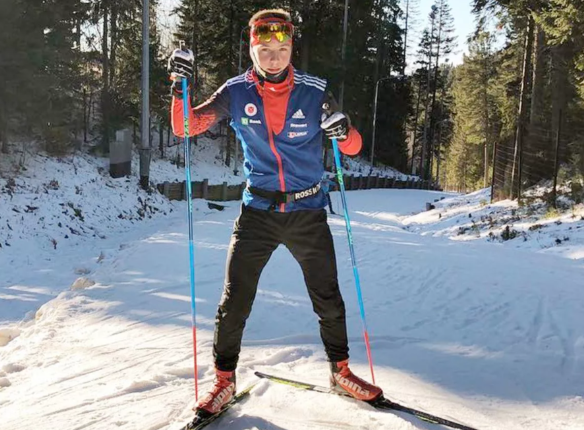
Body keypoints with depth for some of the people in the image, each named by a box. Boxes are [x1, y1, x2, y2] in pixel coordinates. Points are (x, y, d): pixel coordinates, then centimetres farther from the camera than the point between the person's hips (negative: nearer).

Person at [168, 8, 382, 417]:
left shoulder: (314, 91, -5)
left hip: (308, 211, 0)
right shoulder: (235, 92, -3)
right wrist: (181, 85, -23)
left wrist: (344, 131, -24)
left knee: (328, 300, 9)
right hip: (257, 212, 0)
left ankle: (341, 371, 31)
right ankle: (224, 380, 20)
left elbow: (353, 147, -1)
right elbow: (185, 127, -6)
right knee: (235, 302, -1)